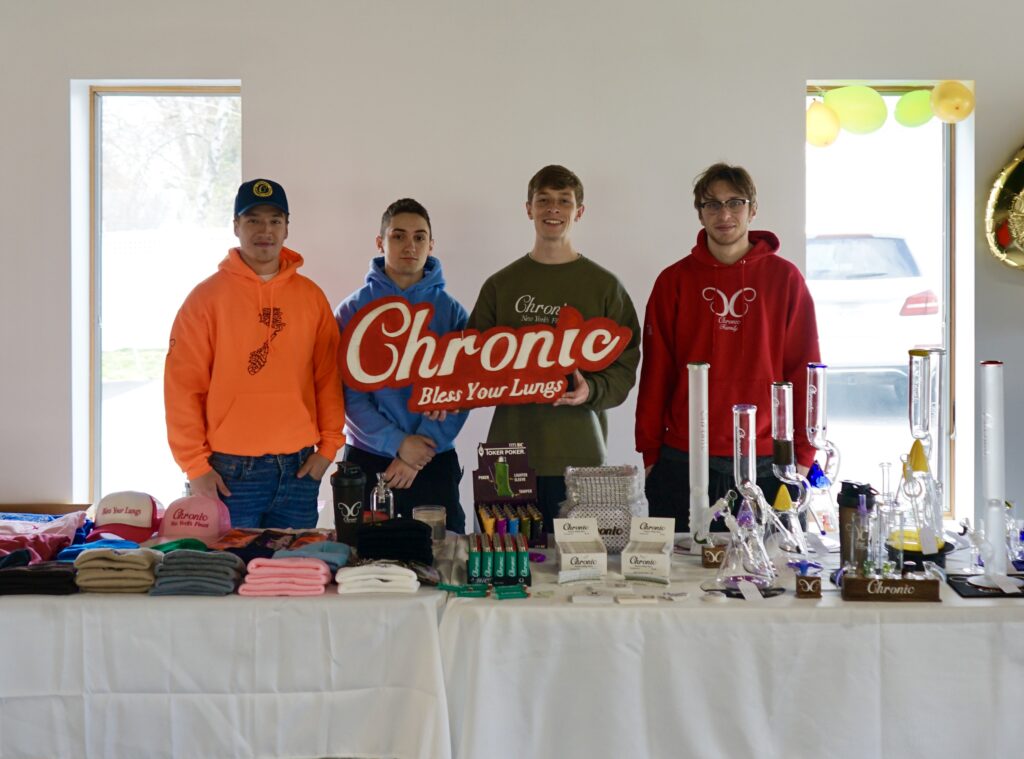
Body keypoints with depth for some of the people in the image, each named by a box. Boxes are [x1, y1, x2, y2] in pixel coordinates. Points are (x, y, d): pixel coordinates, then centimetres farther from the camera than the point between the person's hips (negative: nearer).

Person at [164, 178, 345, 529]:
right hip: (232, 472, -3)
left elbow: (329, 375, 9)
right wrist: (196, 465, -9)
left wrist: (328, 446, 2)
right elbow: (182, 384, -5)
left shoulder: (310, 296, 8)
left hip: (299, 470, 3)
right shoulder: (208, 296, -2)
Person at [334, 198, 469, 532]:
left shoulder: (451, 311, 2)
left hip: (435, 463, 1)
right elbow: (349, 391, -7)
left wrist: (417, 455, -14)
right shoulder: (353, 310, 1)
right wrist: (397, 442, -18)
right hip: (365, 459, 0)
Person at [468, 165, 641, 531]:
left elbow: (625, 366, 3)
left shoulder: (604, 286, 6)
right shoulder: (500, 285, 12)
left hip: (579, 455, -1)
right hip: (510, 454, 2)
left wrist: (591, 390, -16)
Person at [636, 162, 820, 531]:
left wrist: (802, 454, -1)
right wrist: (650, 455, 2)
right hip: (682, 464, 1)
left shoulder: (785, 278, 4)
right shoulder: (674, 281, 6)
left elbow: (803, 370, 4)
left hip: (764, 463, 0)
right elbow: (655, 373, 5)